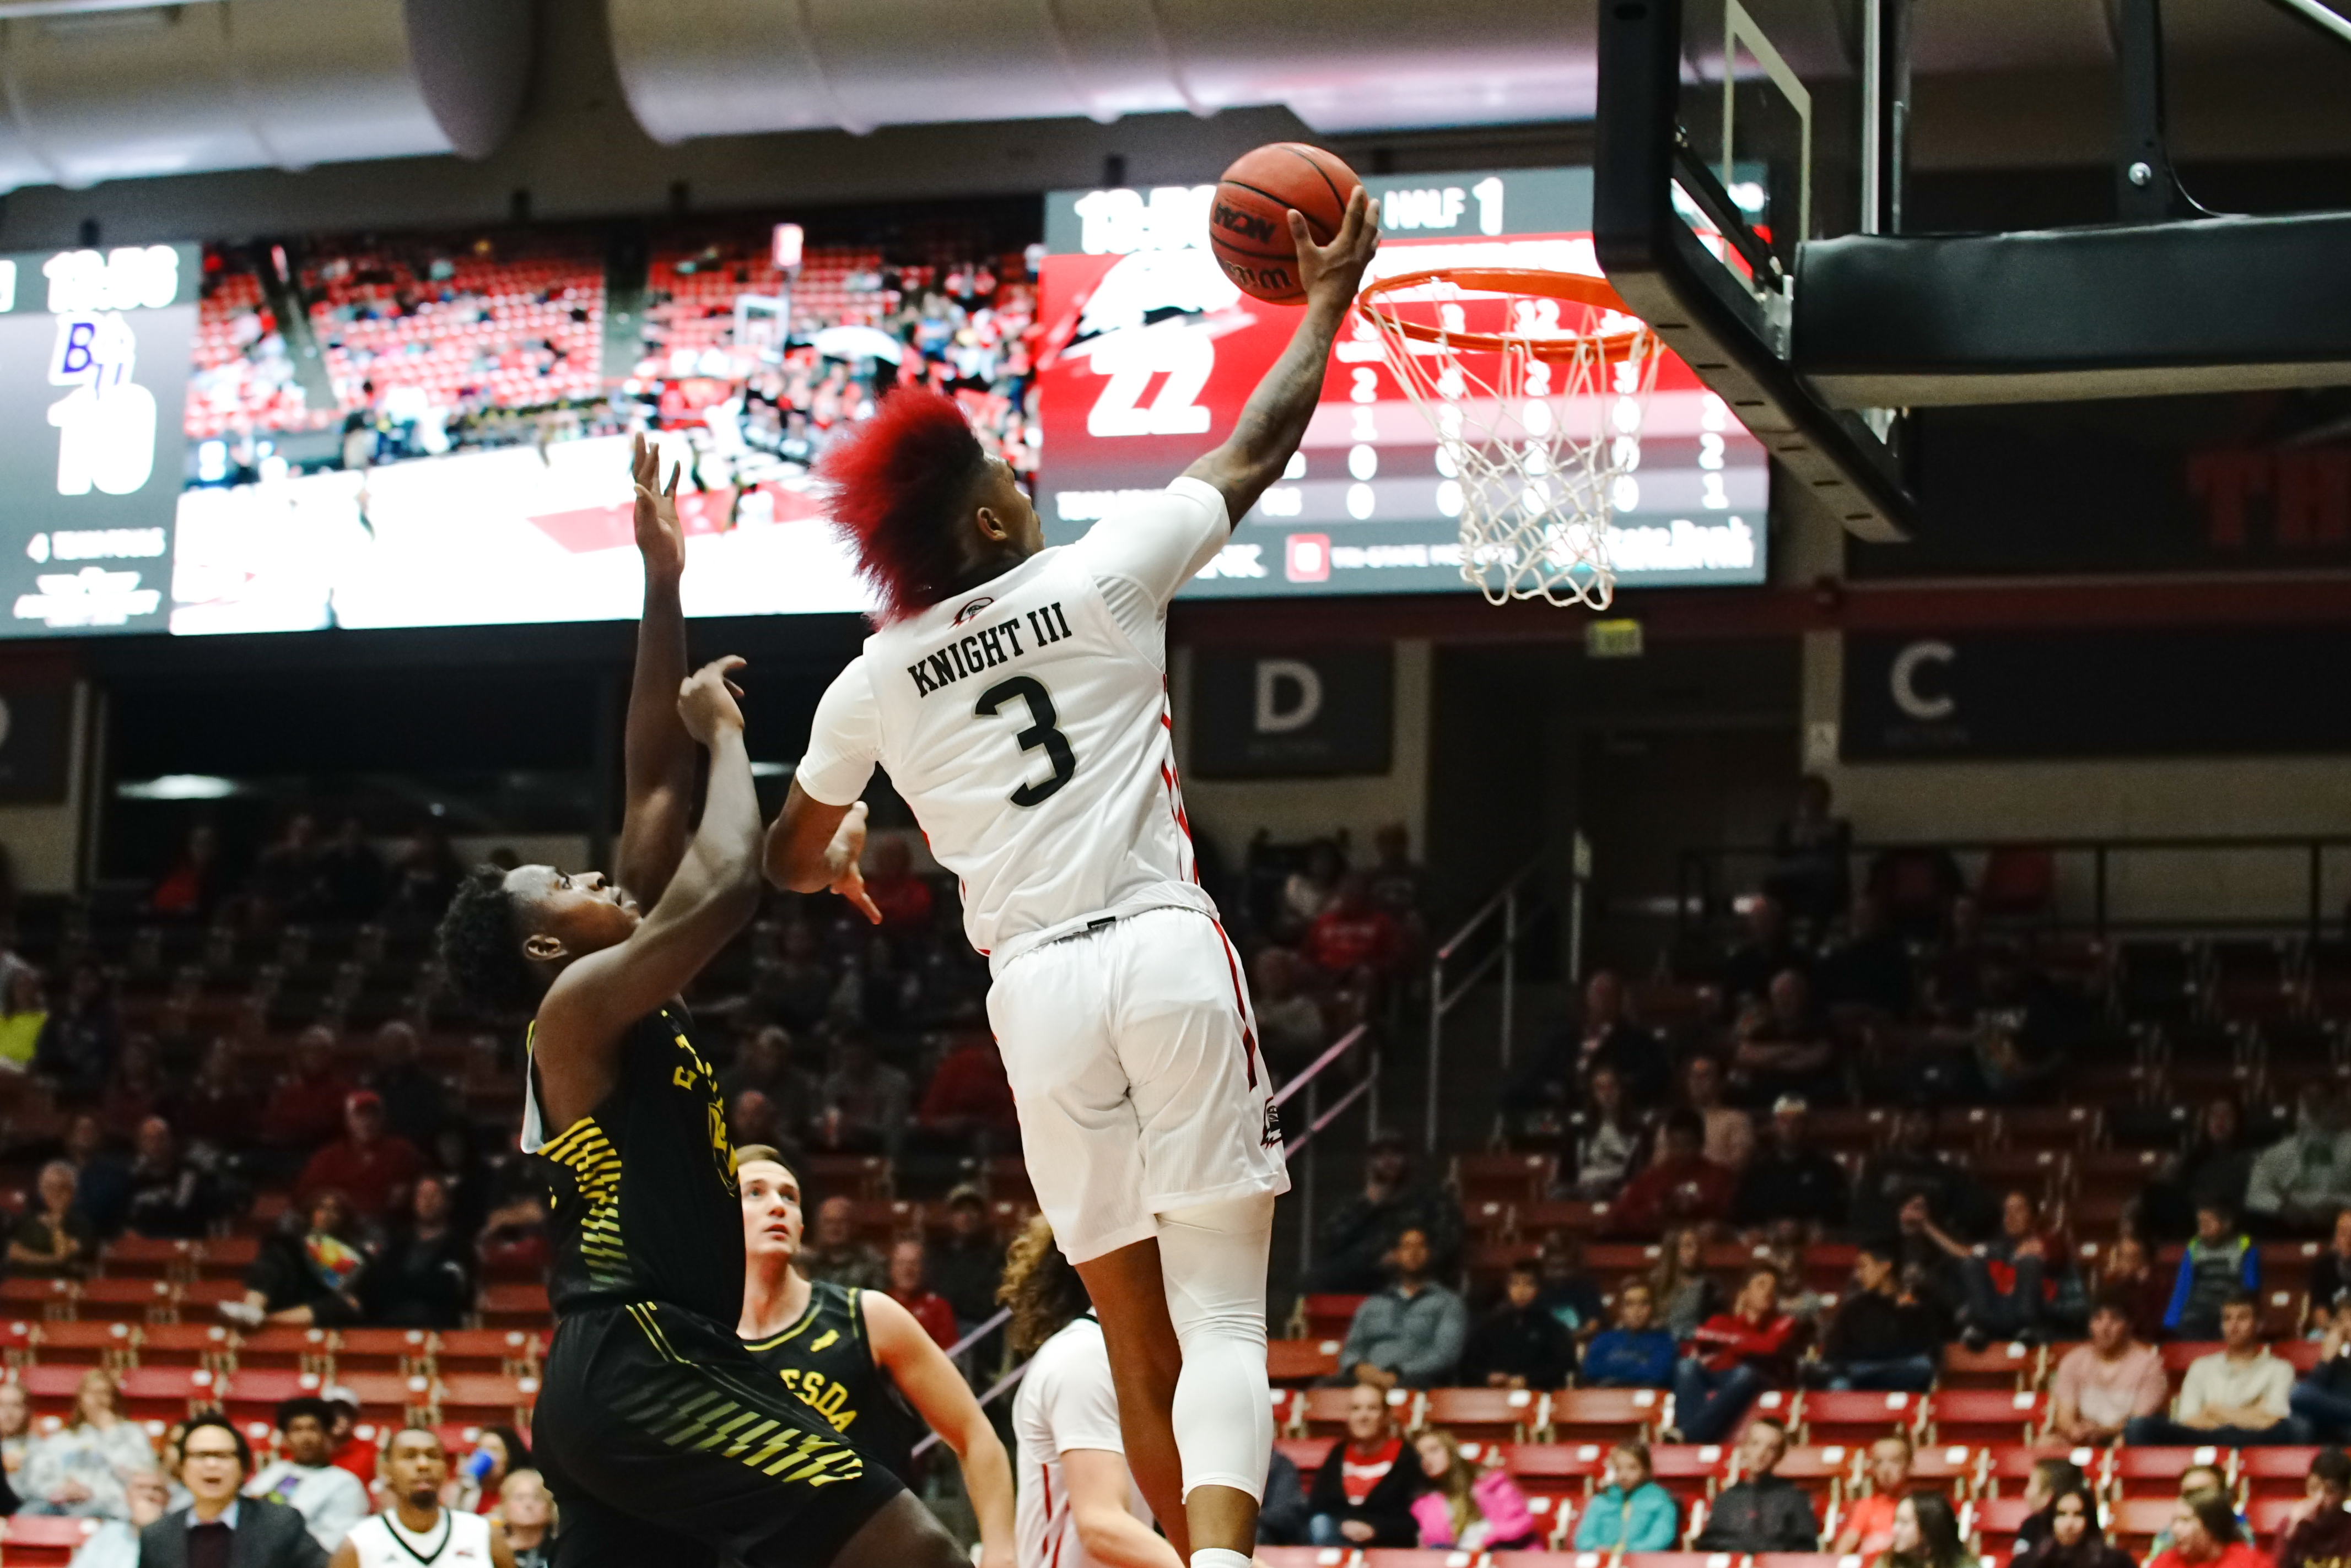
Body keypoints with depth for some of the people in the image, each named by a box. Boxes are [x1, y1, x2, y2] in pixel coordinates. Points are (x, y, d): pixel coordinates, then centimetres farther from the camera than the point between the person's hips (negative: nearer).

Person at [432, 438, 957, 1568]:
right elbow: (725, 888, -22)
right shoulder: (582, 1005, -7)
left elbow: (653, 788, 18)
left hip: (619, 1374, 11)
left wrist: (663, 586, 15)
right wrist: (724, 729, -4)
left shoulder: (614, 1006, 19)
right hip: (646, 1368, -11)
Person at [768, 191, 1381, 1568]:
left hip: (1038, 988, 3)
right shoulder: (1101, 577, 1)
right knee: (1224, 1323, -8)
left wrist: (845, 858, 50)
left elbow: (792, 860, 26)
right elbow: (1258, 452, 13)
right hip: (1170, 952, -3)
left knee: (1141, 1346, 14)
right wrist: (1328, 301, 28)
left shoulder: (875, 687, 10)